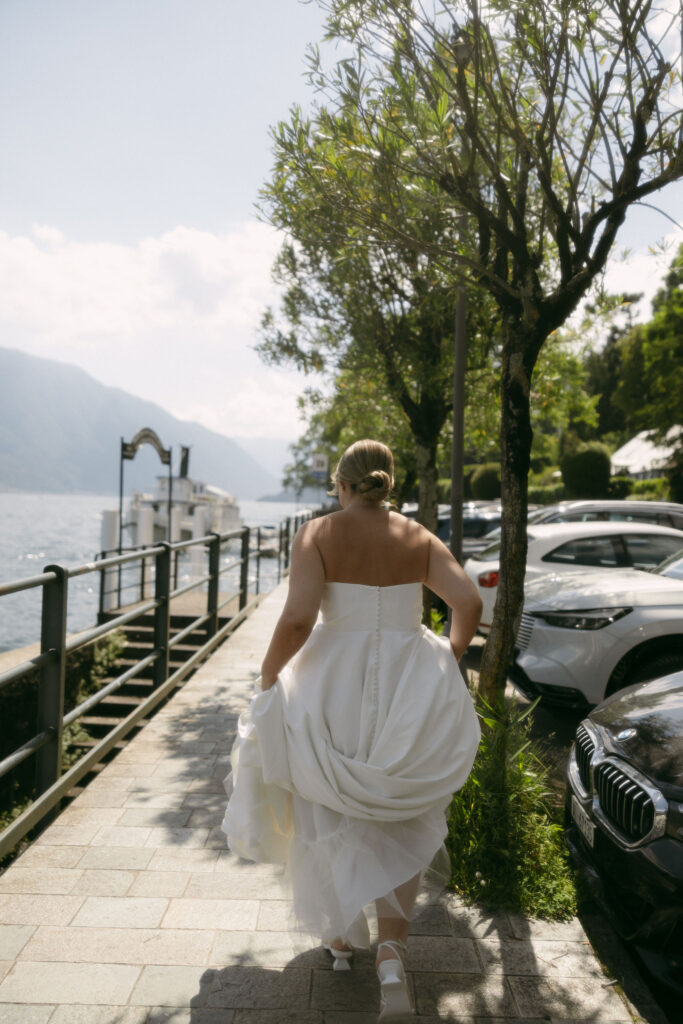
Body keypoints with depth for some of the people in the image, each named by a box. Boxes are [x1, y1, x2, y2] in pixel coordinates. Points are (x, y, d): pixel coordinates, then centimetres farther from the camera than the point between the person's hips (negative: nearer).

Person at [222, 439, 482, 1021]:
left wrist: (269, 673, -3)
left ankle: (341, 937, 37)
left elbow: (298, 619, -19)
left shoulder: (318, 534, -8)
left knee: (330, 820, 21)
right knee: (400, 828, 17)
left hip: (333, 689, -2)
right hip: (411, 695, 2)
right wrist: (448, 660, 9)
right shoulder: (420, 539, 1)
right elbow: (469, 604, -7)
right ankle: (393, 952, 3)